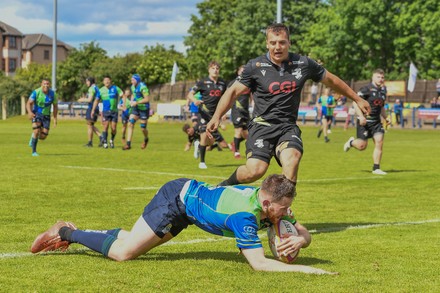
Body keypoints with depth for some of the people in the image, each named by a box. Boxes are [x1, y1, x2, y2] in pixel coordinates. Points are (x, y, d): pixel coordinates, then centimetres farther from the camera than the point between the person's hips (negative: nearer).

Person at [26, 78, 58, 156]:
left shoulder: (52, 94, -8)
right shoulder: (36, 92, -16)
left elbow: (55, 106, 4)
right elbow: (29, 103, -16)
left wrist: (55, 119, 2)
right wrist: (30, 112, -36)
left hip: (46, 115, 3)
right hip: (36, 113, -3)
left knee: (43, 136, -3)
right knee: (36, 131, -21)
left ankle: (33, 137, 34)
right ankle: (34, 152, -8)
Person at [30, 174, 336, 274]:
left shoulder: (270, 203, -11)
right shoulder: (245, 215, -35)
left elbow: (304, 233, 0)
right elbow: (259, 263, -39)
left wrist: (299, 240, -23)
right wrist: (304, 269, -40)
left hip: (188, 193, 9)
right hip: (176, 199, -9)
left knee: (132, 244, 17)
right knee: (122, 253, -11)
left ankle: (72, 232, 29)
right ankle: (66, 233, 9)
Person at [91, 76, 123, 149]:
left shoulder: (115, 88, 0)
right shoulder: (101, 90, 4)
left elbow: (122, 95, -2)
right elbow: (97, 100, 12)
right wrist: (93, 110, 7)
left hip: (114, 111, 0)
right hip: (105, 111, 0)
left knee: (113, 128, -2)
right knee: (105, 126, -11)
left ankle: (112, 140, 23)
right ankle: (104, 142, -4)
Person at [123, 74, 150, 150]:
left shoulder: (142, 87, -21)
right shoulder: (133, 87, 4)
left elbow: (147, 99, -24)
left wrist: (136, 102, -25)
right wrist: (132, 101, 3)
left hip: (143, 109, -7)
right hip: (135, 108, 7)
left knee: (143, 128, 1)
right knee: (130, 124, -9)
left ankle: (146, 139, 35)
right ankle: (128, 144, -10)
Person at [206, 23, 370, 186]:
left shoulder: (303, 64, 4)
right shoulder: (255, 66, -2)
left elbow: (331, 80, 17)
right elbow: (234, 92, 0)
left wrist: (357, 100, 25)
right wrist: (216, 117, -13)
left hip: (288, 127, 2)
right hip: (262, 125, -2)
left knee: (292, 157, -30)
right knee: (255, 171, -19)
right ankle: (226, 185, 12)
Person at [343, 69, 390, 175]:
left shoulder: (383, 90, 12)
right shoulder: (367, 89, -11)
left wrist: (386, 118, 14)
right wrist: (361, 116, -23)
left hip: (376, 121, 6)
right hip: (364, 121, -6)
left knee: (379, 141, -8)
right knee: (362, 145, -5)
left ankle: (376, 168, -1)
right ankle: (351, 142, 31)